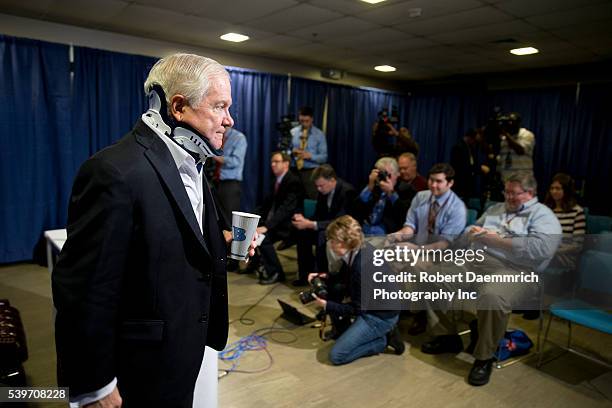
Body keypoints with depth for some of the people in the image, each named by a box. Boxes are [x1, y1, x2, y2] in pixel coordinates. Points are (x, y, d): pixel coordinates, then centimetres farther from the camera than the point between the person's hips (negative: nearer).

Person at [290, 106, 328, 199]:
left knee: (311, 200, -6)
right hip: (294, 171, 2)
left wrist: (310, 156, -17)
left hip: (311, 173, -2)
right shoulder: (293, 132, 9)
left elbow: (323, 157, -1)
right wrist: (292, 152, -11)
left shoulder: (319, 134, 1)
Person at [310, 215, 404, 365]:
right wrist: (325, 276, -1)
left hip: (381, 316, -9)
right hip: (367, 303, 9)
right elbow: (344, 277, 15)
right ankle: (341, 330, 19)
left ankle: (384, 339, 1)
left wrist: (326, 305, -19)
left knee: (336, 355, -8)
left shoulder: (362, 267, -32)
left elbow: (358, 309, -22)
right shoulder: (354, 253, -5)